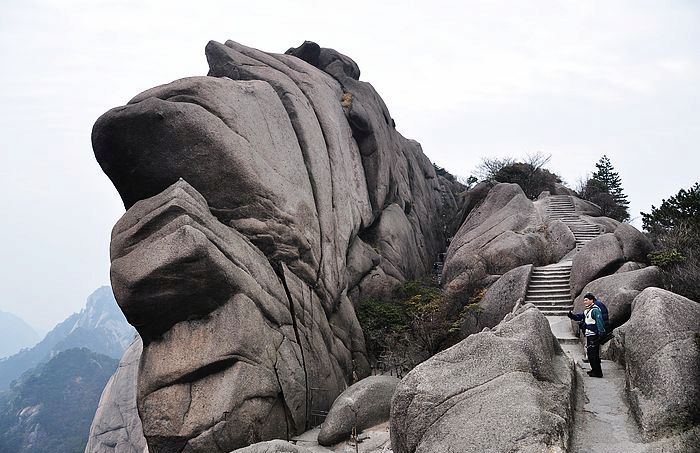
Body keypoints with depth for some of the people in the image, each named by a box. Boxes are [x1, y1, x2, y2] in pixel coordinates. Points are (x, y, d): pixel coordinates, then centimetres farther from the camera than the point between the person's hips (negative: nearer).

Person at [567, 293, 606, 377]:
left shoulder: (595, 310, -14)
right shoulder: (586, 310, 16)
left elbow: (600, 322, -21)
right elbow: (579, 317, 20)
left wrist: (601, 333, -27)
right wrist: (572, 315, 2)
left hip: (594, 335, -10)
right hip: (588, 335, 10)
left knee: (594, 353, -9)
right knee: (589, 352, 16)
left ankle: (597, 372, -4)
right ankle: (594, 370, 28)